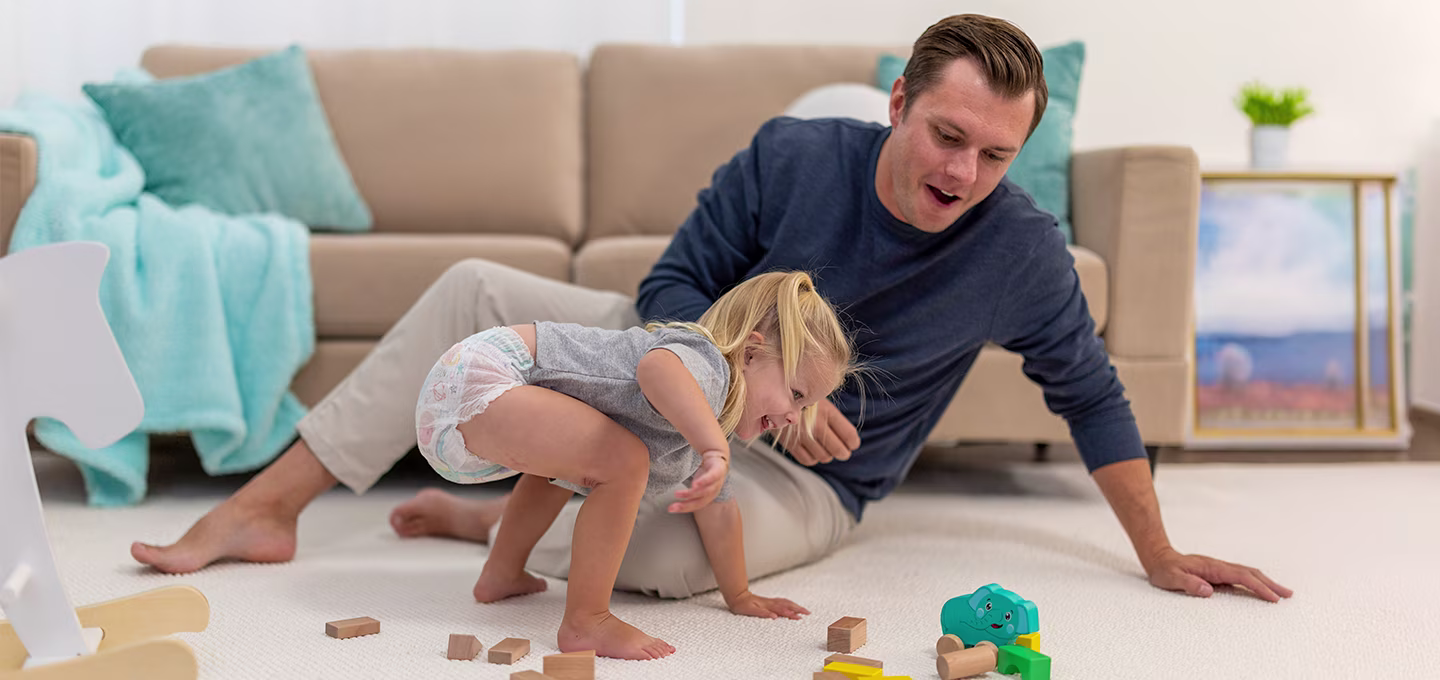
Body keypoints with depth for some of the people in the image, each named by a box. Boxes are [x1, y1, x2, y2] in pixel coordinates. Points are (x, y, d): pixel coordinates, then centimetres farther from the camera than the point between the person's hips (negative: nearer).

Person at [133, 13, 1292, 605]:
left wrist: (1161, 557, -2)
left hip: (807, 478, -2)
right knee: (477, 289, -10)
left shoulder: (1023, 252, -18)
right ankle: (269, 508, -2)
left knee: (673, 542, -38)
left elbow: (1091, 395, -4)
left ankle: (485, 519, -5)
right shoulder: (792, 156, -16)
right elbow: (673, 283, -11)